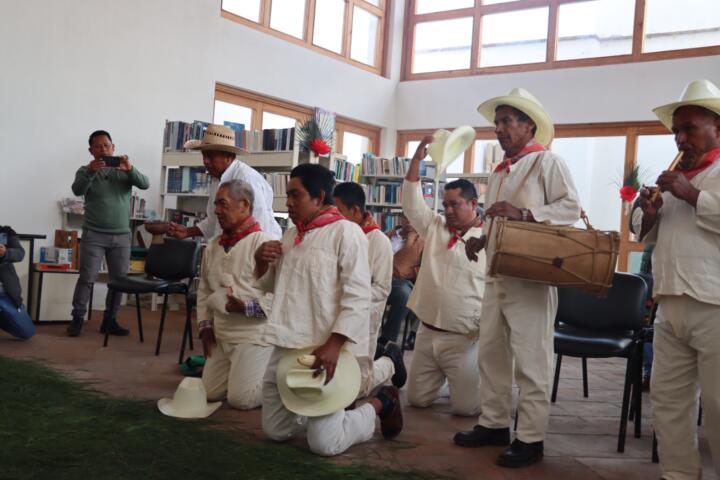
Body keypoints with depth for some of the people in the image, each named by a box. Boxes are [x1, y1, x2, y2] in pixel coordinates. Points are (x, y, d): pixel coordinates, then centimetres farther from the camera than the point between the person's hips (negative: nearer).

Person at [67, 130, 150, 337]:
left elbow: (145, 184, -8)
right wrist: (91, 171, -33)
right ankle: (77, 319, 3)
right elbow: (77, 190, -15)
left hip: (122, 236, 2)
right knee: (87, 278, -6)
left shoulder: (124, 171, 8)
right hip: (94, 235, -2)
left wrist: (130, 169, -27)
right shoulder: (85, 171, 4)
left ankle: (109, 320, 14)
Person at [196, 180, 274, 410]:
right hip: (221, 335, 8)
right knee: (209, 393, 11)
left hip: (254, 336, -8)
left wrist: (246, 307, -27)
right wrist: (205, 325, 10)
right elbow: (204, 290, 18)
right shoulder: (213, 247, 8)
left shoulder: (264, 244, -17)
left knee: (241, 398, -10)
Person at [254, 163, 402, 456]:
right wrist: (261, 260, 3)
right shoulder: (291, 235, 11)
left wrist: (333, 345, -24)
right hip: (286, 348, 8)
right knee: (275, 431, 13)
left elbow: (358, 298, -16)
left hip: (326, 350, -7)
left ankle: (381, 404, 19)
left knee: (325, 444, -6)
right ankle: (330, 411, 36)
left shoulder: (346, 232, -11)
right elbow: (270, 285, 23)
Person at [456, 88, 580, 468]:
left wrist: (523, 213, -23)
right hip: (497, 275, 9)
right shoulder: (498, 173, 21)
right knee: (491, 352, 12)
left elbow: (571, 208, -14)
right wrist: (482, 240, 8)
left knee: (530, 359, -4)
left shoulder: (547, 162, -4)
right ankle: (493, 423, 23)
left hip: (530, 277, -8)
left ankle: (531, 437, 4)